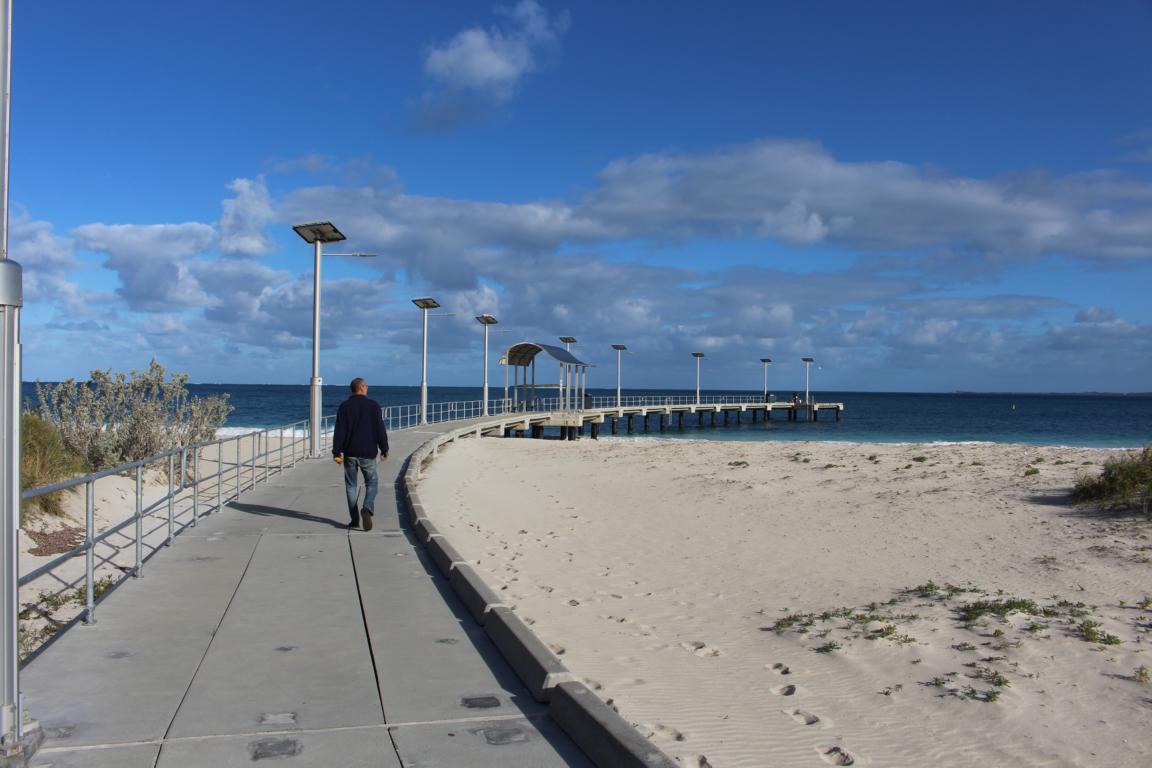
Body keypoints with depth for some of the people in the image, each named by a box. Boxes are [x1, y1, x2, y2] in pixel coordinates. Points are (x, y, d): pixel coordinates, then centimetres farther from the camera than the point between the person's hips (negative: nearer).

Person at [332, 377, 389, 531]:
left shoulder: (344, 406, 0)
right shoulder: (374, 406, -3)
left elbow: (339, 432, -3)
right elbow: (381, 430, -3)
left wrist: (337, 452, -1)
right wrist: (384, 450, 5)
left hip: (350, 453, 1)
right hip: (368, 453, -1)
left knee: (351, 485, 11)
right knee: (371, 483, 11)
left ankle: (354, 520, 10)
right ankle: (367, 508, -15)